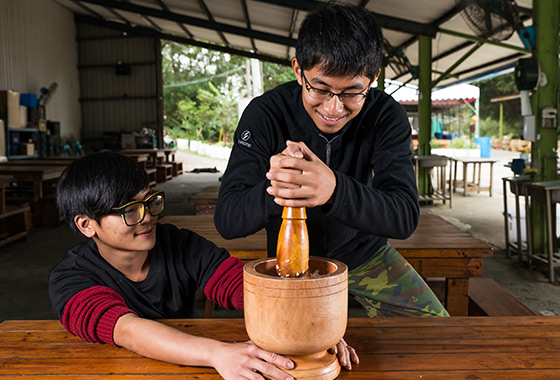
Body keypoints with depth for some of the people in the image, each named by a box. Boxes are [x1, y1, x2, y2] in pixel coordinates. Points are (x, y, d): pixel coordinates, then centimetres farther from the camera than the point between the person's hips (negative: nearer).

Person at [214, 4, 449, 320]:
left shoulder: (386, 116, -19)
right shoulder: (265, 113, -22)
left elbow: (406, 217, -29)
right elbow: (227, 220, -26)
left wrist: (335, 190, -49)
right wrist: (273, 190, -49)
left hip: (365, 251, 1)